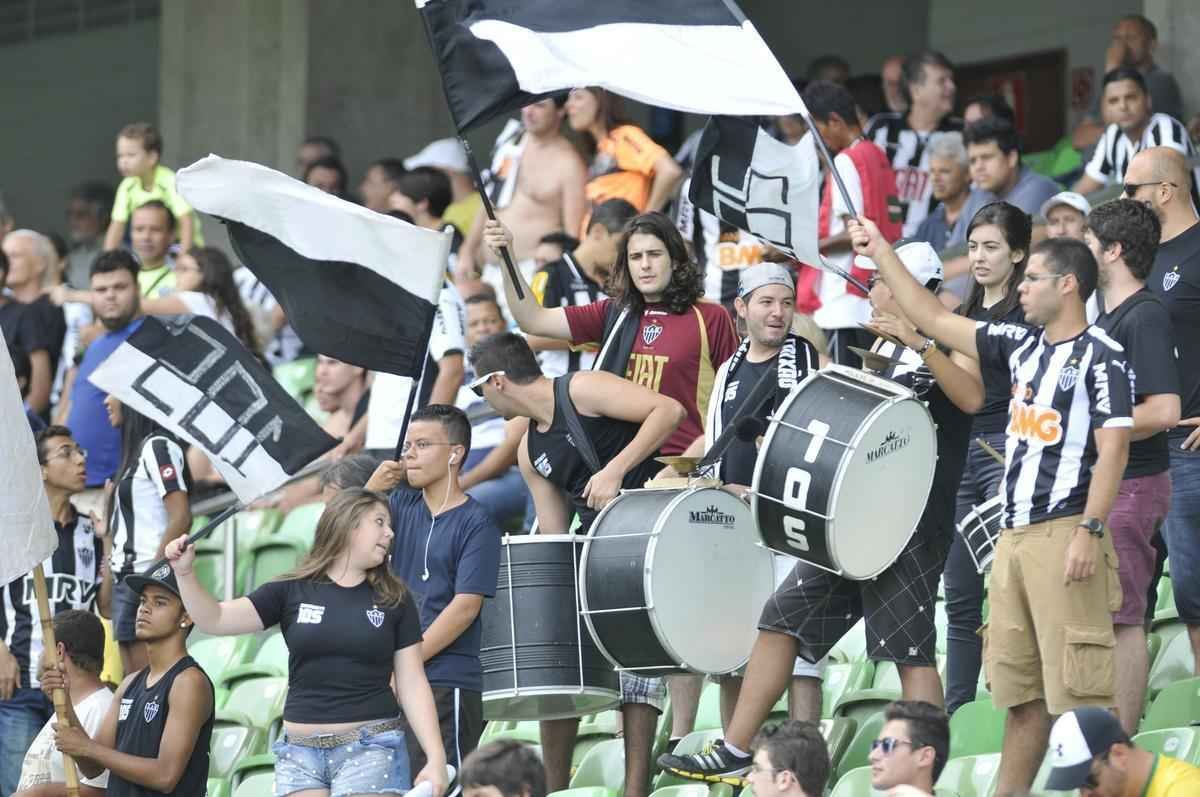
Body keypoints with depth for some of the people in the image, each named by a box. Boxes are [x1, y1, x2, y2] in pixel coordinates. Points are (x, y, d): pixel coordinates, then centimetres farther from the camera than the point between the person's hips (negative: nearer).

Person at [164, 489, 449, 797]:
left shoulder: (394, 599, 6)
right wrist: (185, 572, -11)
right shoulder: (292, 592, 6)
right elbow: (215, 620, 5)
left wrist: (436, 758, -3)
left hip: (369, 751, -1)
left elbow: (413, 685, 6)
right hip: (299, 753, 1)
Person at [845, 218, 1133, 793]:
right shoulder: (1022, 346, 16)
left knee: (1077, 685, -12)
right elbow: (934, 320, 22)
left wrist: (1090, 531, -20)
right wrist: (880, 253, 22)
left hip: (1064, 534, -8)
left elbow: (1114, 447, -11)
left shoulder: (1101, 356, -5)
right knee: (1021, 692, 9)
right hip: (1013, 533, 8)